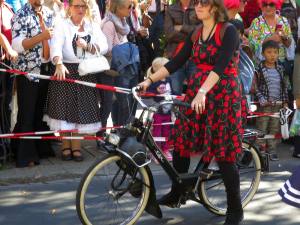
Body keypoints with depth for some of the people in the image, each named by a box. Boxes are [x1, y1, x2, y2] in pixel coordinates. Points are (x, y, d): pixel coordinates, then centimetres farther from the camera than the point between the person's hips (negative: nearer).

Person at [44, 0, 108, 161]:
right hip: (66, 71, -3)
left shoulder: (93, 26, 10)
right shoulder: (62, 26, -4)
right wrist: (59, 64, -40)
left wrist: (87, 46, -18)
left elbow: (104, 47, 0)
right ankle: (65, 146, 14)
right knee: (65, 109, -1)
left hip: (86, 73, 3)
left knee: (81, 110, 4)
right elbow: (56, 45, -22)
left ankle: (76, 147, 16)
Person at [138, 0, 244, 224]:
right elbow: (176, 62, 9)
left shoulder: (228, 31, -9)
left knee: (224, 153, -4)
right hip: (196, 92, 7)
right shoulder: (195, 34, 11)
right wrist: (150, 80, 1)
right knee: (181, 142, 6)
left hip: (222, 94, -6)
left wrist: (203, 92, -32)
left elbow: (221, 65, -21)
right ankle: (175, 194, 25)